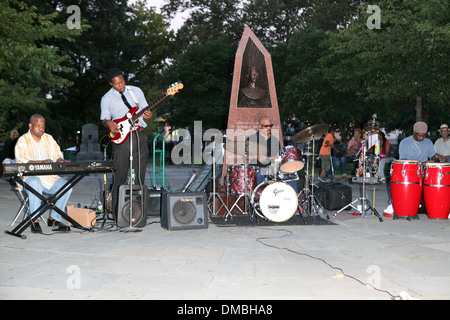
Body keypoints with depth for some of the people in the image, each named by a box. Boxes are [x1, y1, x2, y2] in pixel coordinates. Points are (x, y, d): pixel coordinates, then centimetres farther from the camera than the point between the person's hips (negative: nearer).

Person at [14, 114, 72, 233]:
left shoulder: (49, 139, 15)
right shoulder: (22, 141, -1)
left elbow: (58, 154, 14)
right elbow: (21, 161, -15)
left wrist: (61, 160, -12)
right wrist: (41, 162, -28)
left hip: (50, 178, 5)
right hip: (31, 177, -5)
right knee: (35, 184, -39)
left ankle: (54, 218, -10)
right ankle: (35, 221, -31)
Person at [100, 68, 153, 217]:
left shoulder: (136, 91, 12)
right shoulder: (106, 99, 7)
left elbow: (146, 110, 15)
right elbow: (104, 119, 14)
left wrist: (148, 116, -9)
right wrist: (108, 123, -10)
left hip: (140, 134, 3)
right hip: (122, 137, -2)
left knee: (140, 174, 5)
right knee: (120, 175, -5)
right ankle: (116, 209, 4)